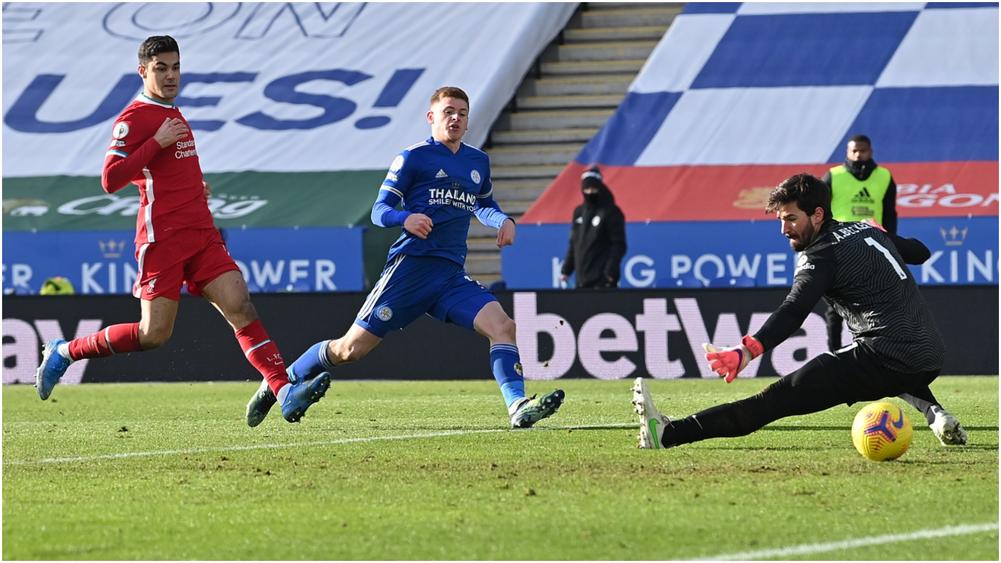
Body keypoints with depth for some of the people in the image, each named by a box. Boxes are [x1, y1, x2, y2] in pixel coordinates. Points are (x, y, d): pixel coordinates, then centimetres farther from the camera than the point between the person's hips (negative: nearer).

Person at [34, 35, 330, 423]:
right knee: (154, 334, -7)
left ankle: (284, 391, -22)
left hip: (201, 235, 7)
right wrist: (157, 142, -19)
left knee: (241, 307, -11)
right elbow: (111, 180, -17)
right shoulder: (134, 118, -7)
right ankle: (64, 352, 13)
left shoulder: (174, 115, 20)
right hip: (163, 239, -7)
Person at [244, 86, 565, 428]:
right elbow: (379, 211, -3)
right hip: (411, 267, -5)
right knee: (351, 348, -5)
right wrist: (405, 218, -25)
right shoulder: (413, 157, -1)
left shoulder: (478, 162, 17)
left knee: (502, 326, -18)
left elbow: (483, 205, 35)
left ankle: (518, 407, -25)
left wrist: (503, 220, 12)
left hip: (452, 275, 5)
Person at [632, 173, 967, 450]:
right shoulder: (867, 230, 17)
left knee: (777, 399, -12)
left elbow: (792, 313, -24)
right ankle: (935, 415, 21)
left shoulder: (822, 255, -6)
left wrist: (747, 352, -38)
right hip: (931, 363, 8)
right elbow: (921, 252, 35)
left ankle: (669, 434, -17)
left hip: (886, 361, -8)